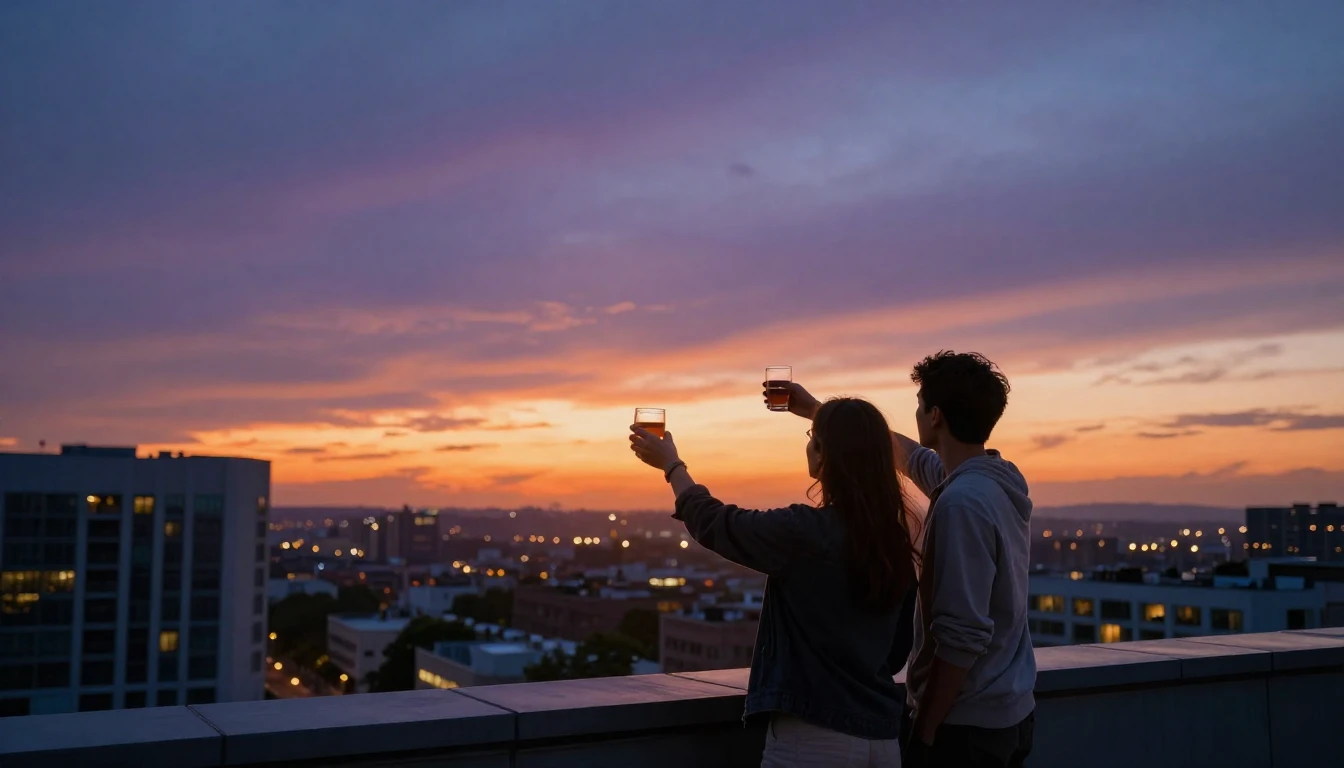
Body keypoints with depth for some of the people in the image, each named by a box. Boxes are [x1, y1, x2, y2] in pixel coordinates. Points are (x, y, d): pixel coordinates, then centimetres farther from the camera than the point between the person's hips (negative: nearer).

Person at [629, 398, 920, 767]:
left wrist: (671, 464, 13)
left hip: (816, 736, -6)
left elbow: (712, 523, -2)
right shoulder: (895, 538, 0)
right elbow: (900, 646, 10)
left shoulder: (804, 532, -18)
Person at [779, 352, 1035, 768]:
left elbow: (962, 636, -25)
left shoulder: (961, 503, -23)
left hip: (965, 724, -9)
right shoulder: (1000, 479, 6)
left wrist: (925, 728, -16)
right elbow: (907, 454, 22)